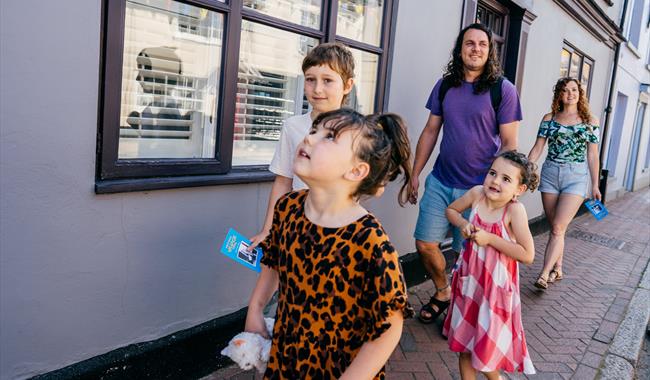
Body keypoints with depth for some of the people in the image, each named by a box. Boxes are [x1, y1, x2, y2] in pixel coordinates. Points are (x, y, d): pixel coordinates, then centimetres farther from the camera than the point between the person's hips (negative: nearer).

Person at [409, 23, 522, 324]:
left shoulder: (502, 89, -6)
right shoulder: (445, 85, 6)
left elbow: (509, 143, -7)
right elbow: (430, 131, 10)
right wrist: (415, 173, 9)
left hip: (478, 188, -4)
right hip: (440, 182, 4)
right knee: (425, 245, 6)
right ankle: (442, 293, 33)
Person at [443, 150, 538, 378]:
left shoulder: (515, 210, -21)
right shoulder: (477, 193, -9)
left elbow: (527, 255, -23)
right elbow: (451, 210, 10)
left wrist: (490, 238, -24)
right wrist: (463, 224, -10)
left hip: (496, 284, -4)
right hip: (470, 279, 4)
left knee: (486, 346, 10)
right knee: (464, 341, 17)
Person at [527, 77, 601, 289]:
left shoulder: (590, 121, 4)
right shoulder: (549, 119, 6)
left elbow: (592, 155, 6)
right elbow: (537, 148, 4)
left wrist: (595, 185, 6)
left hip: (576, 177, -2)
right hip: (550, 174, 2)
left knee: (558, 228, -11)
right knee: (555, 228, 8)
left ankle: (544, 275, -10)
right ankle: (557, 270, 21)